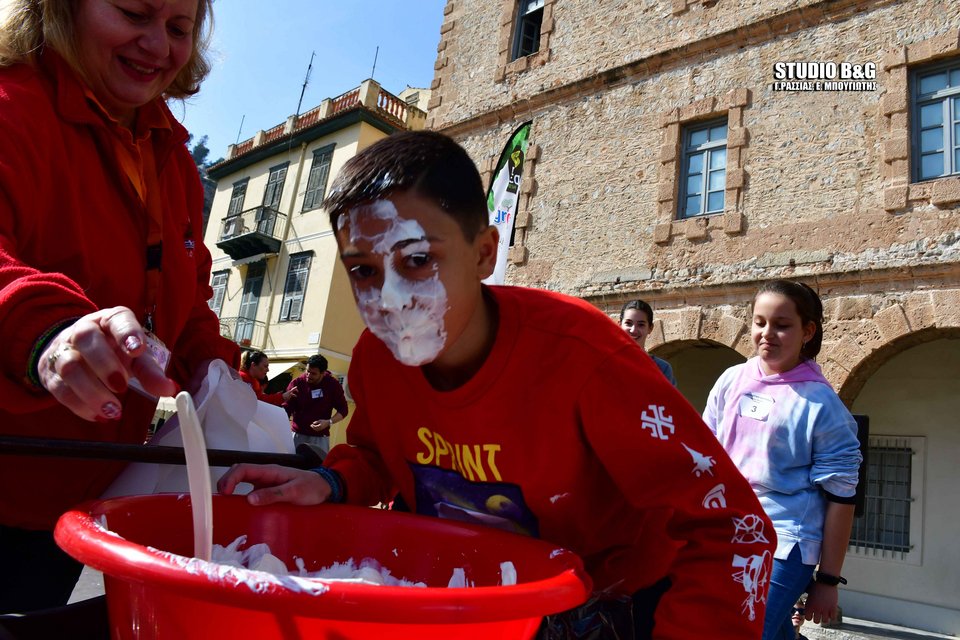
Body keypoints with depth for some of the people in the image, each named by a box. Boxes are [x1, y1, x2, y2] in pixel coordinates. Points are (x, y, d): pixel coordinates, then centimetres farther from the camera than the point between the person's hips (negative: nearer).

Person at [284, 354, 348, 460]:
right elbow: (286, 410, -3)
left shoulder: (333, 385, -3)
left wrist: (329, 422, -12)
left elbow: (343, 409, 3)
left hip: (320, 437, 0)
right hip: (298, 435, 0)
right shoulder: (296, 383, -4)